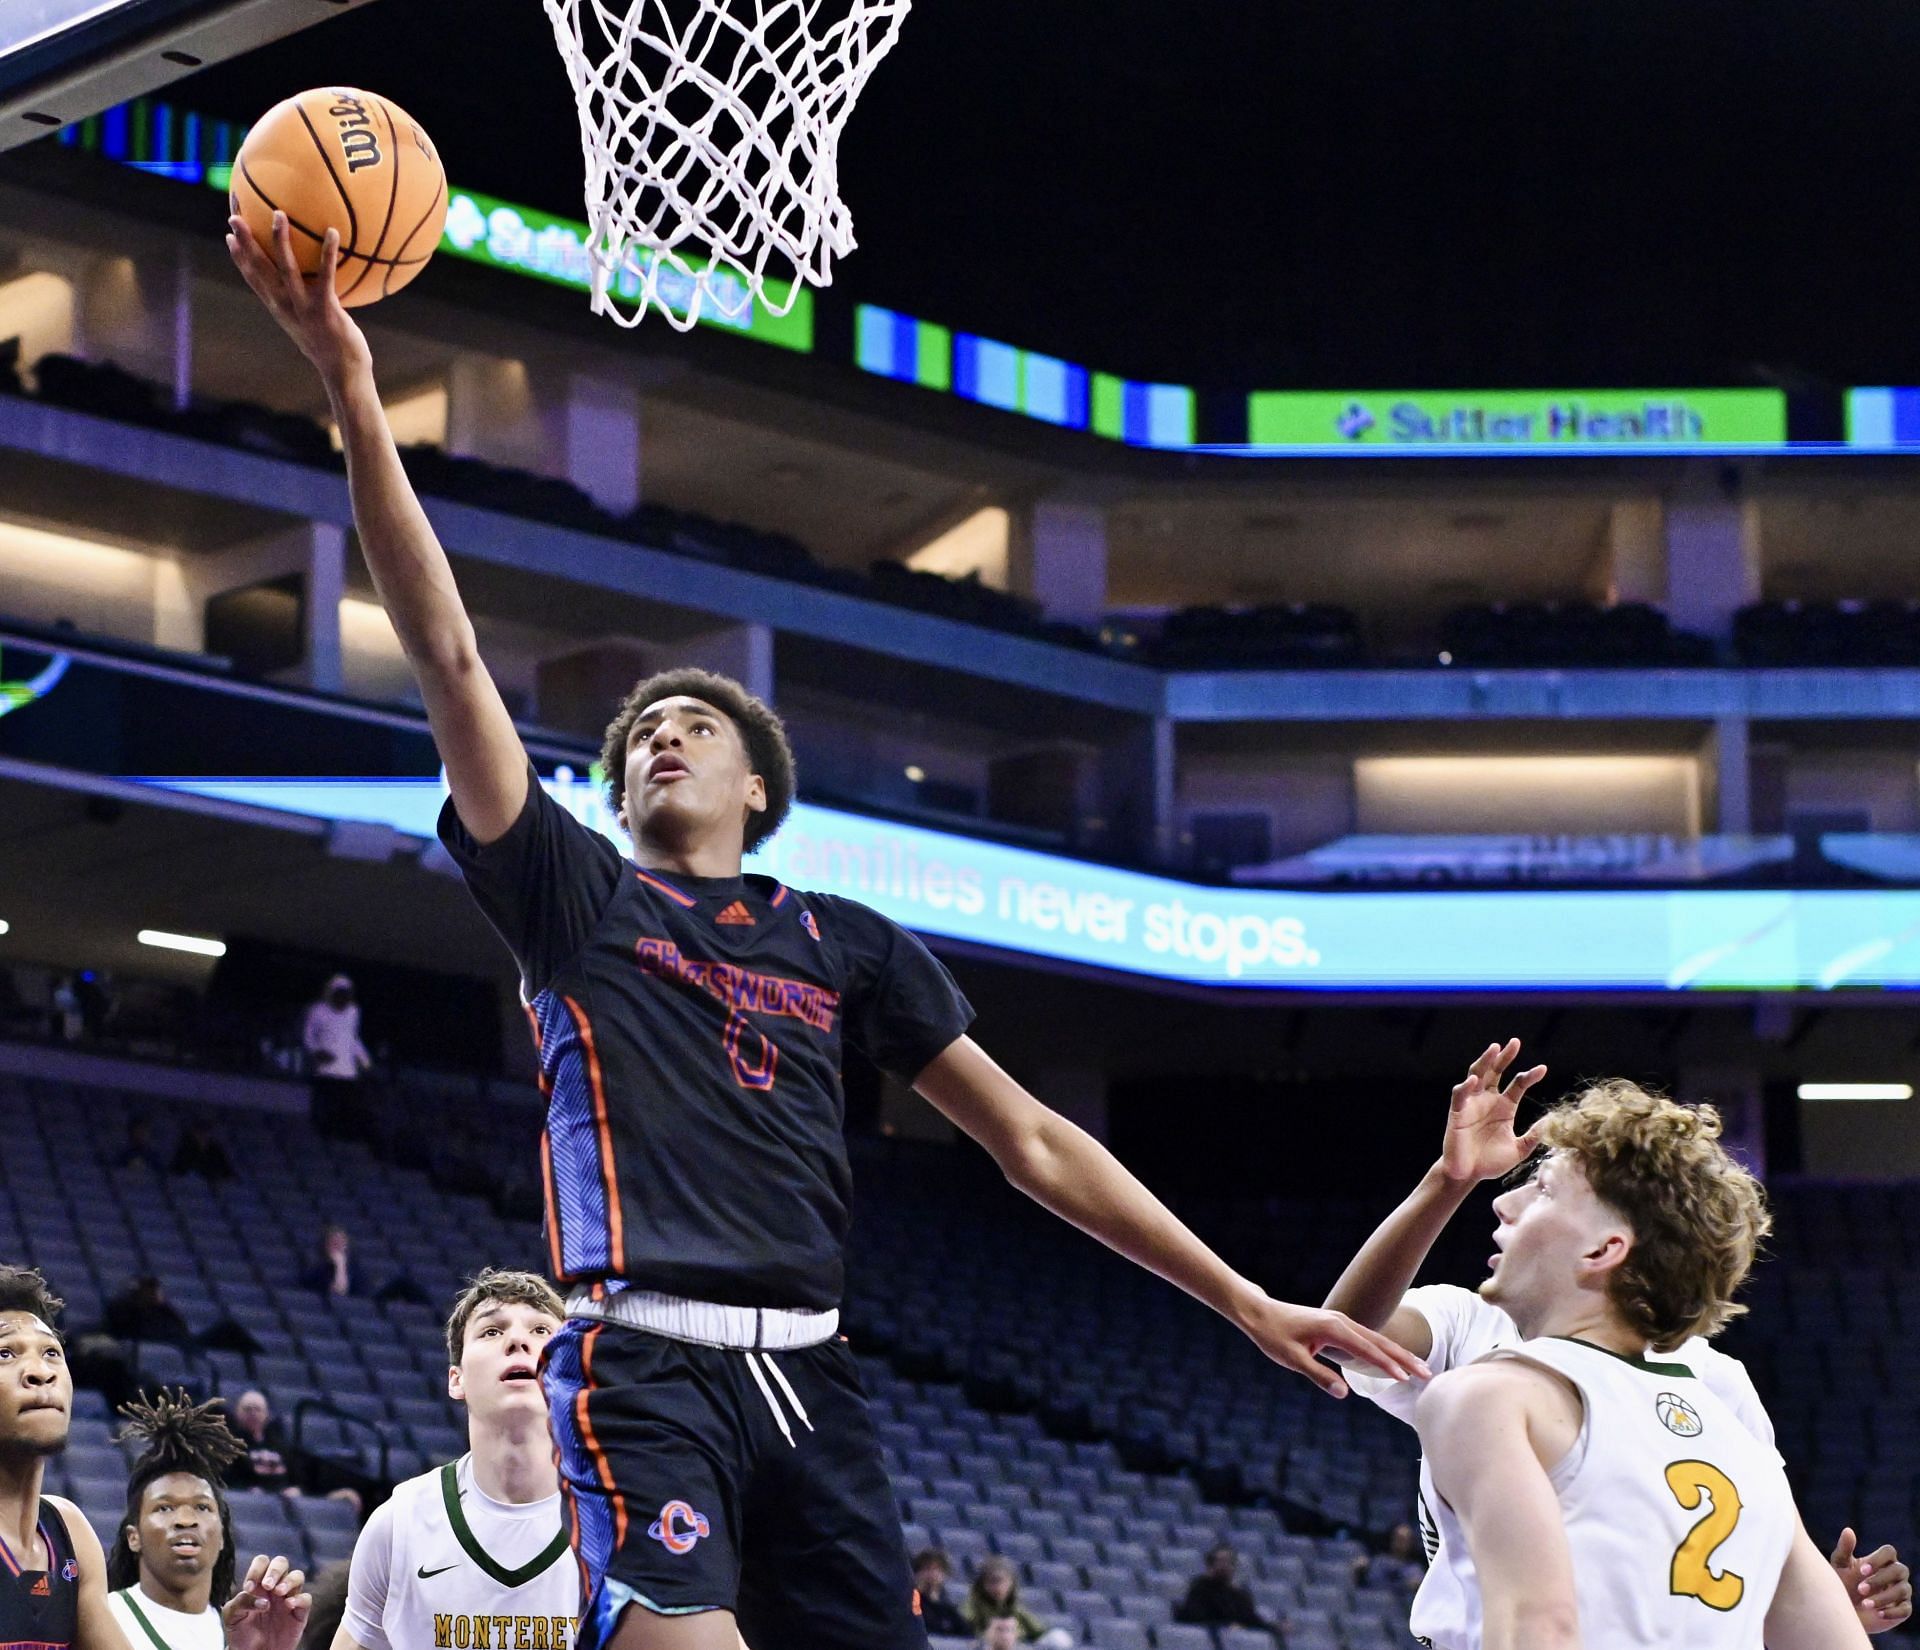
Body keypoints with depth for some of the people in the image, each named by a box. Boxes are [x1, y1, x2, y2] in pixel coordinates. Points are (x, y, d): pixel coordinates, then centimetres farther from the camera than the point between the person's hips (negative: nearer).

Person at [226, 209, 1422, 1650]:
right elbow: (447, 653, 3)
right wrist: (354, 397, -7)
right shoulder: (574, 894, 14)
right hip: (644, 1359, -3)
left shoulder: (848, 946, 20)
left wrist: (1248, 1302, 14)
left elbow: (1033, 1142, 20)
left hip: (809, 1375, 4)